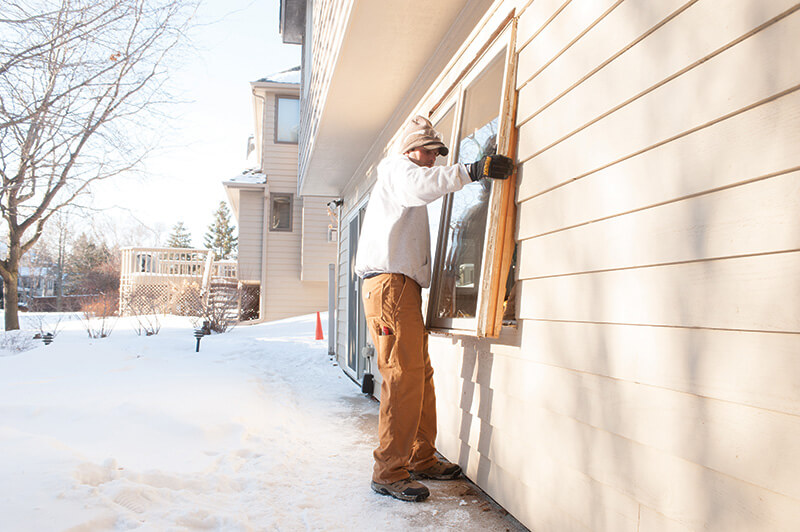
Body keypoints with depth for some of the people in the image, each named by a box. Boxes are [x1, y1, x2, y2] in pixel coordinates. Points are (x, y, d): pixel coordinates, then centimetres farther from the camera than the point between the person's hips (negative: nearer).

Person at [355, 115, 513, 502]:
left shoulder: (406, 190, 34)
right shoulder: (396, 168, 3)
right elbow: (421, 185, -22)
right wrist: (471, 171, -29)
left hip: (404, 288, 10)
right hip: (389, 284, -10)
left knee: (421, 375, 9)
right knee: (403, 378, -14)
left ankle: (422, 459, 17)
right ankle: (388, 473, -9)